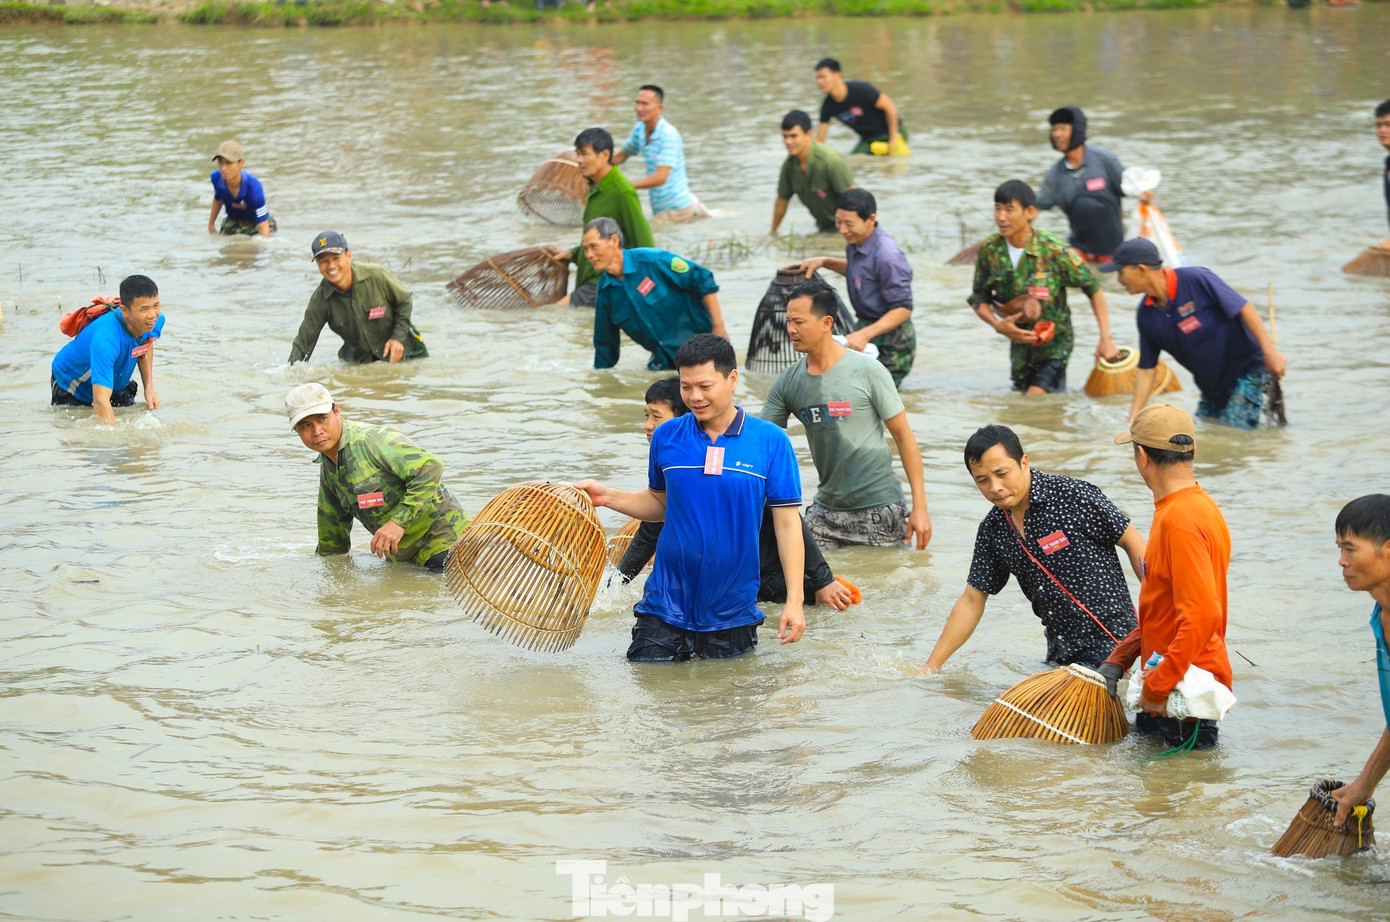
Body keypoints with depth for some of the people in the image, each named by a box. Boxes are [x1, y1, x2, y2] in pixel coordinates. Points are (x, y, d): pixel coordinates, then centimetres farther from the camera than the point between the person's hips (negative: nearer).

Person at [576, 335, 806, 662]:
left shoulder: (771, 441, -6)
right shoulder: (666, 437, 1)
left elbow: (787, 524, -5)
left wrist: (794, 601, -10)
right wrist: (607, 497, -1)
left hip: (733, 613, -1)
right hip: (666, 607, 1)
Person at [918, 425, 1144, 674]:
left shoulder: (1071, 495, -13)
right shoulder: (992, 530, 5)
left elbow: (1133, 543, -8)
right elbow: (971, 602, 12)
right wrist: (929, 668, 9)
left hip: (1113, 644, -7)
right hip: (1062, 656, 7)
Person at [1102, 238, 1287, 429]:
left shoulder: (1196, 279, -21)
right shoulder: (1146, 315, -1)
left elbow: (1243, 308, -18)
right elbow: (1145, 370, 3)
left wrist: (1269, 351, -23)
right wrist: (1132, 421, -3)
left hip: (1246, 370, -7)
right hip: (1212, 388, 7)